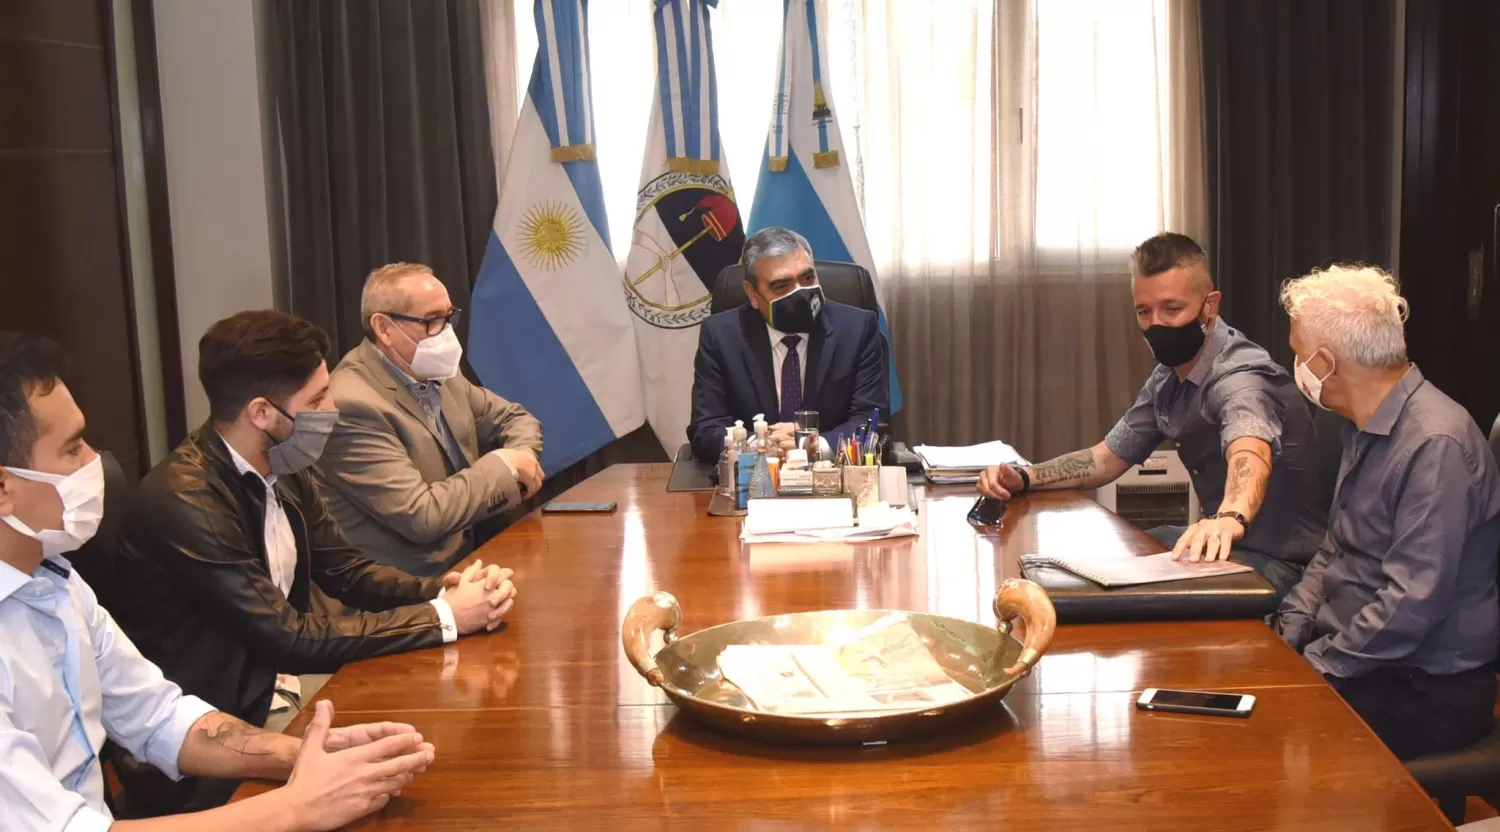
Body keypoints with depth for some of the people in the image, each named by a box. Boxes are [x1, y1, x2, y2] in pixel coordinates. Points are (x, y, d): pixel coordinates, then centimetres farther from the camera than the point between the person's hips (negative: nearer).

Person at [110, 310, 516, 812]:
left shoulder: (282, 469, 1)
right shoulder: (185, 503, -25)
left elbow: (343, 569, 8)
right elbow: (291, 640, -25)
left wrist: (443, 591, -11)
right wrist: (443, 618, -22)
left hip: (282, 689, 8)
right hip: (207, 734, -7)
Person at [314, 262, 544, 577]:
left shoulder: (436, 372, 5)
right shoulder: (353, 405, -20)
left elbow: (515, 418, 18)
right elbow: (422, 516, -24)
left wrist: (521, 459, -4)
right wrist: (503, 465, -14)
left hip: (467, 555, 8)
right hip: (410, 584, -8)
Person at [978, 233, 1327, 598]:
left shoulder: (1238, 374, -23)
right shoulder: (1167, 378, 4)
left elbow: (1249, 455, -45)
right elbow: (1109, 457, 13)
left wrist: (1229, 518, -66)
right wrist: (1024, 478, -3)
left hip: (1278, 562, -8)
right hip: (1230, 545, 8)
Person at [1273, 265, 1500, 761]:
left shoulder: (1436, 445, -22)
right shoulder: (1368, 431, 10)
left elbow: (1413, 604, -26)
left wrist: (1315, 666, -17)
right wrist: (1289, 632, 4)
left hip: (1427, 691, -9)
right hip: (1360, 660, 9)